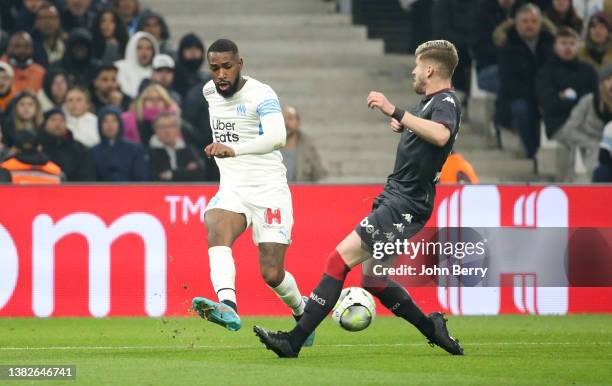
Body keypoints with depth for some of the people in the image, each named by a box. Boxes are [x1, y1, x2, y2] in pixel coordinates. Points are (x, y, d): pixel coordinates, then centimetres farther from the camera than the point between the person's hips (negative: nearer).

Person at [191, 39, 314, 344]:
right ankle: (228, 307, -52)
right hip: (232, 189, 5)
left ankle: (302, 312, 25)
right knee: (216, 230, -31)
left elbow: (276, 137, -31)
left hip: (269, 189, -5)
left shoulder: (262, 95, -14)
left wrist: (234, 150, -45)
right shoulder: (210, 91, 7)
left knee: (272, 274, -10)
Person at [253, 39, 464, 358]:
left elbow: (441, 135, -36)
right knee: (372, 280, 15)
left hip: (405, 206, -11)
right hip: (394, 198, 11)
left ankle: (294, 341, -17)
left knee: (339, 260, -15)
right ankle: (432, 328, 25)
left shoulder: (446, 102, -13)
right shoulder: (432, 102, 18)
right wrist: (404, 126, 19)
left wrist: (396, 112, -41)